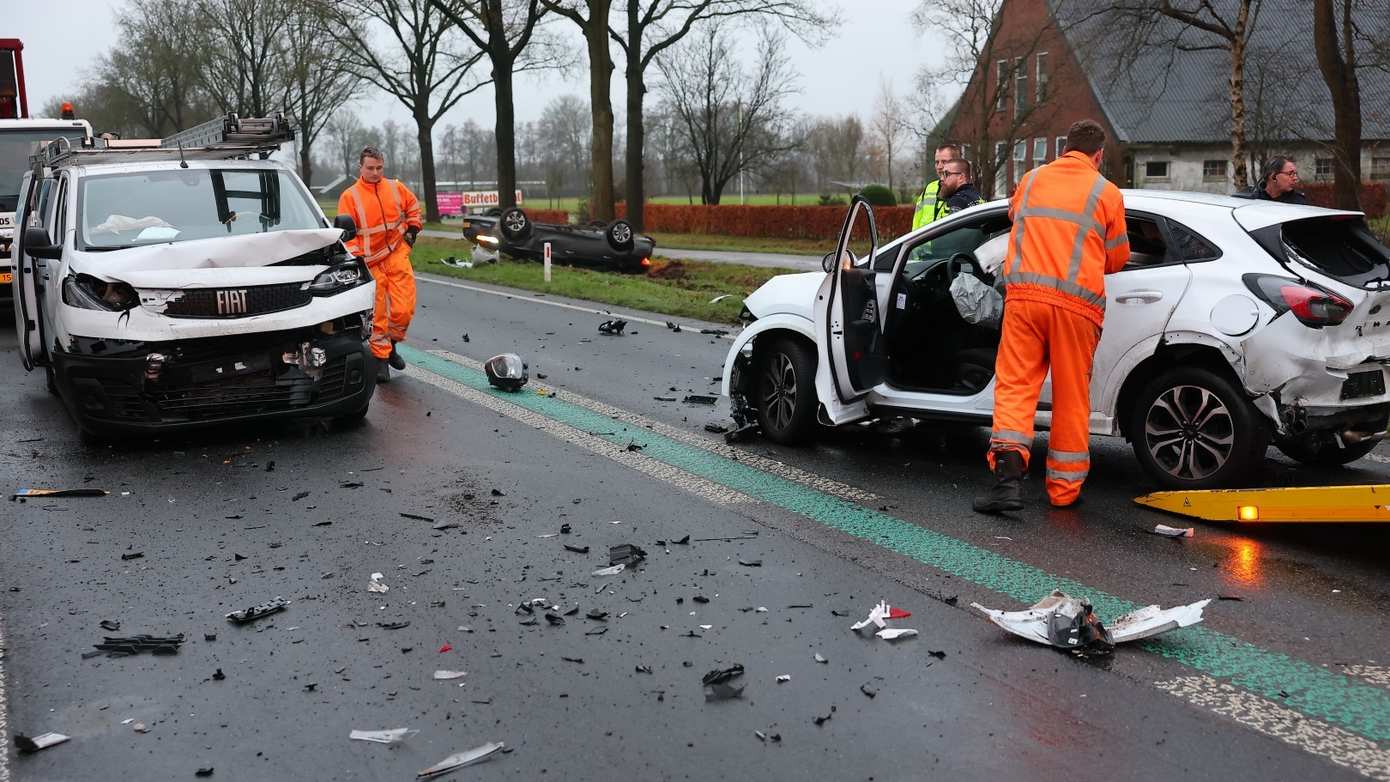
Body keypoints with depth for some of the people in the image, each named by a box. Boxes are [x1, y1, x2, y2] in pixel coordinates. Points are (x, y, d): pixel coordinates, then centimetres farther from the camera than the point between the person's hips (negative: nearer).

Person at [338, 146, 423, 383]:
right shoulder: (349, 197, -3)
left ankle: (390, 344, 21)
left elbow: (413, 205, 25)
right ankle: (381, 358, 12)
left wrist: (412, 229, 13)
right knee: (377, 313, 0)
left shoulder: (395, 188, 7)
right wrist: (355, 259, -12)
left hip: (398, 256, 2)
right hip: (370, 262, -2)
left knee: (404, 308, -5)